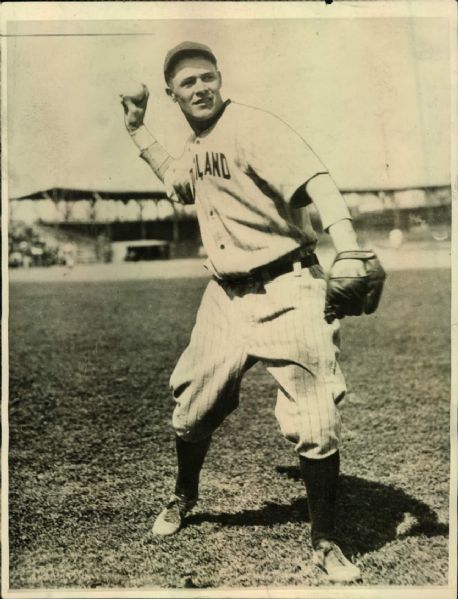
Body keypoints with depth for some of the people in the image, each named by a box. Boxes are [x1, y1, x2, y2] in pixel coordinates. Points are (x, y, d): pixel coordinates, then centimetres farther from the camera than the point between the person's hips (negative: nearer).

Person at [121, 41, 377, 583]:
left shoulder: (251, 126, -12)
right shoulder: (194, 148, 12)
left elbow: (316, 181, -28)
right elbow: (176, 183, 35)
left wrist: (348, 249, -45)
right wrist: (137, 132, 25)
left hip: (284, 291, -6)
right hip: (225, 295, 7)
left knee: (316, 424, -9)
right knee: (191, 410, 15)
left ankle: (325, 542, 12)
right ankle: (184, 496, 43)